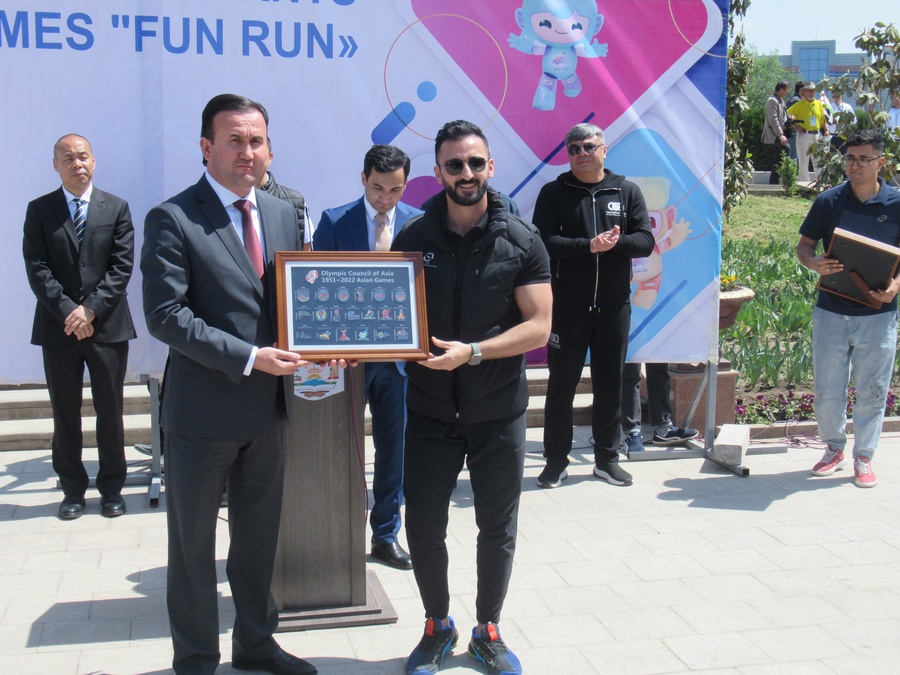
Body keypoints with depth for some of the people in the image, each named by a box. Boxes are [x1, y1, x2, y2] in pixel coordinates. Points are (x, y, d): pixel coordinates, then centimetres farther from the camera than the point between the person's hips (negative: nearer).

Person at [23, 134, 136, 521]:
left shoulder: (116, 208, 5)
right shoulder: (39, 211, 6)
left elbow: (122, 267, -3)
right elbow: (37, 269, -3)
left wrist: (92, 309, -13)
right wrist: (67, 312, -14)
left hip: (107, 326, 0)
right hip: (58, 327, 1)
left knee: (110, 411, 6)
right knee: (65, 413, 7)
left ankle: (111, 488, 17)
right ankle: (72, 490, 18)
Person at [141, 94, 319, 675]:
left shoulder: (283, 214, 8)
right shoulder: (172, 220, -12)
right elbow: (166, 315, -18)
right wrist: (248, 357, -22)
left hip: (268, 407, 6)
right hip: (203, 410, -6)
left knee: (260, 534, 19)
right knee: (193, 541, 10)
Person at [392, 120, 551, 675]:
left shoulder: (521, 242, -4)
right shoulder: (412, 239, 1)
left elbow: (538, 327, -9)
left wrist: (471, 351, -21)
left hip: (499, 412, -1)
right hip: (431, 410, 1)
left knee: (498, 531, 11)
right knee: (424, 526, 5)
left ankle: (488, 629, 32)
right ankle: (438, 625, 29)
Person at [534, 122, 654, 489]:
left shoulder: (627, 192, 8)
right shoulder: (554, 193, 3)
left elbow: (646, 241, 1)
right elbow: (544, 241, -11)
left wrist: (616, 242, -18)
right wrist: (590, 245, -20)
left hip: (614, 305, 2)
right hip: (567, 305, -2)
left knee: (610, 383, 9)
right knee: (561, 383, 3)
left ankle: (607, 457, 21)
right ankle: (556, 460, 13)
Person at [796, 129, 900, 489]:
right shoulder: (829, 201, -1)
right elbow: (804, 245, 5)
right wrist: (814, 263, -17)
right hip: (831, 310, 1)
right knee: (826, 389, 7)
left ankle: (864, 456, 23)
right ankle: (834, 447, 29)